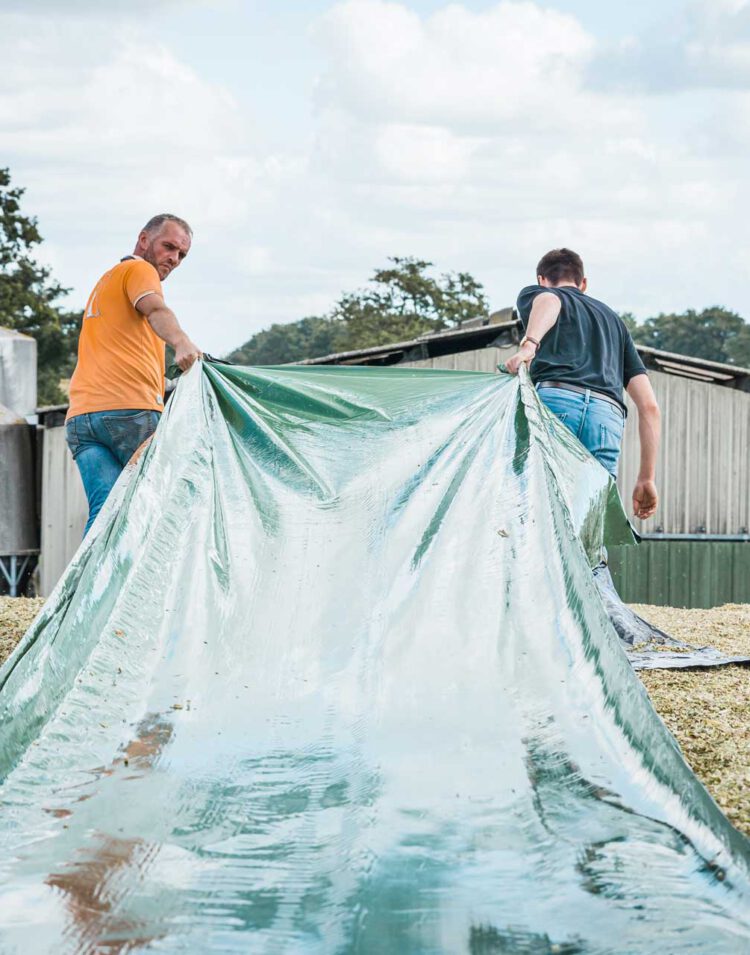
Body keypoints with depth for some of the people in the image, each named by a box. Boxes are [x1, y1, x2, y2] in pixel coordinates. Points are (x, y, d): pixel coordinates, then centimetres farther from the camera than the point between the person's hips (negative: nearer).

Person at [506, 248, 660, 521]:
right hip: (608, 417, 3)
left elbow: (549, 301, -4)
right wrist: (647, 478, 27)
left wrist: (529, 345, -22)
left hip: (553, 399, -3)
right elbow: (650, 406, 27)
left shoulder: (534, 294, 26)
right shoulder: (614, 320, 38)